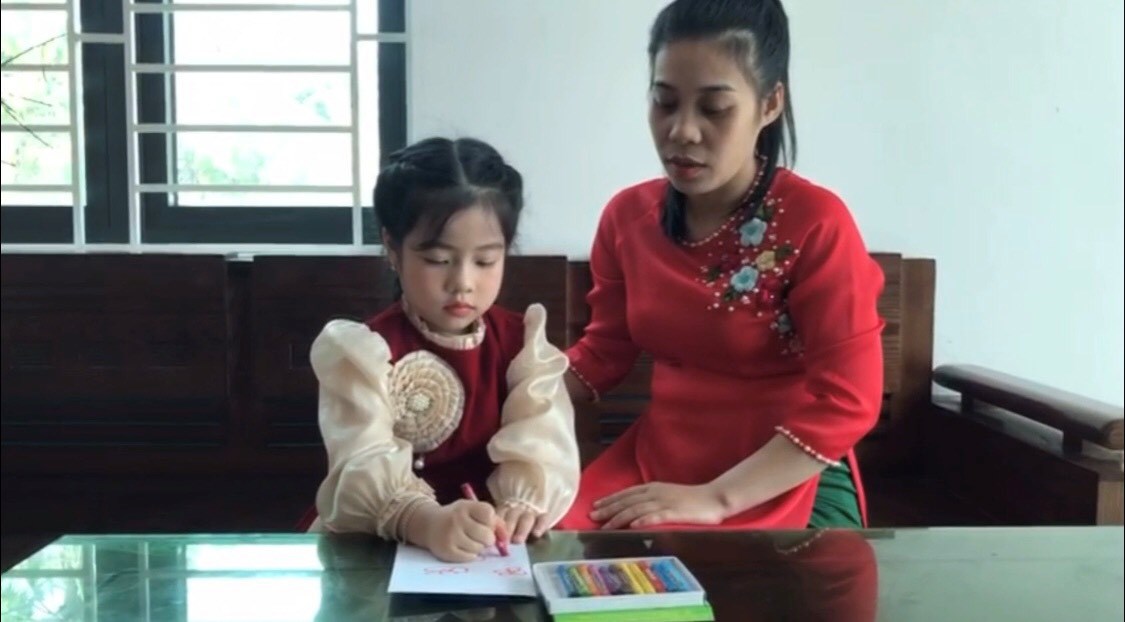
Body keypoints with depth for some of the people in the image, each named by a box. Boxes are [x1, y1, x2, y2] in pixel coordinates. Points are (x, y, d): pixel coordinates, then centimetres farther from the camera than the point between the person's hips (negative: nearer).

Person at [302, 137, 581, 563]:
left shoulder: (522, 342, 5)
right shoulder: (365, 350, -5)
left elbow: (542, 442, -9)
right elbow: (365, 465, -21)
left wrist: (523, 501, -30)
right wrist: (424, 520, -40)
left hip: (497, 547, 1)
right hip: (374, 546, -1)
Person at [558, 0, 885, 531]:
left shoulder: (816, 222, -16)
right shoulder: (627, 215, 2)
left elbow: (846, 402, -18)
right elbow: (603, 352, 12)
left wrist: (716, 498, -24)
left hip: (785, 482, -5)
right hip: (656, 458, 6)